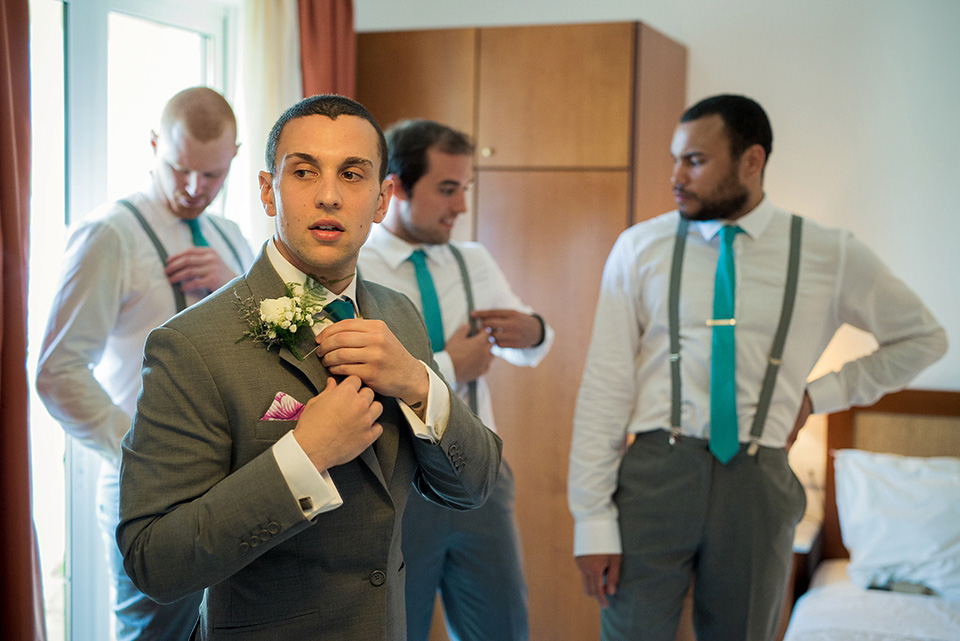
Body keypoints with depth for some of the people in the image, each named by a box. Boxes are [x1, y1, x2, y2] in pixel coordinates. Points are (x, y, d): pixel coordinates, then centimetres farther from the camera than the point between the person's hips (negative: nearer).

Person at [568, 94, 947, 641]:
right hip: (655, 473, -1)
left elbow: (924, 339, 16)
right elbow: (606, 386, -2)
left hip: (758, 483, 1)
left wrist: (822, 394, 5)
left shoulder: (832, 256, 2)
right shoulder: (640, 248, 0)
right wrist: (594, 521, -7)